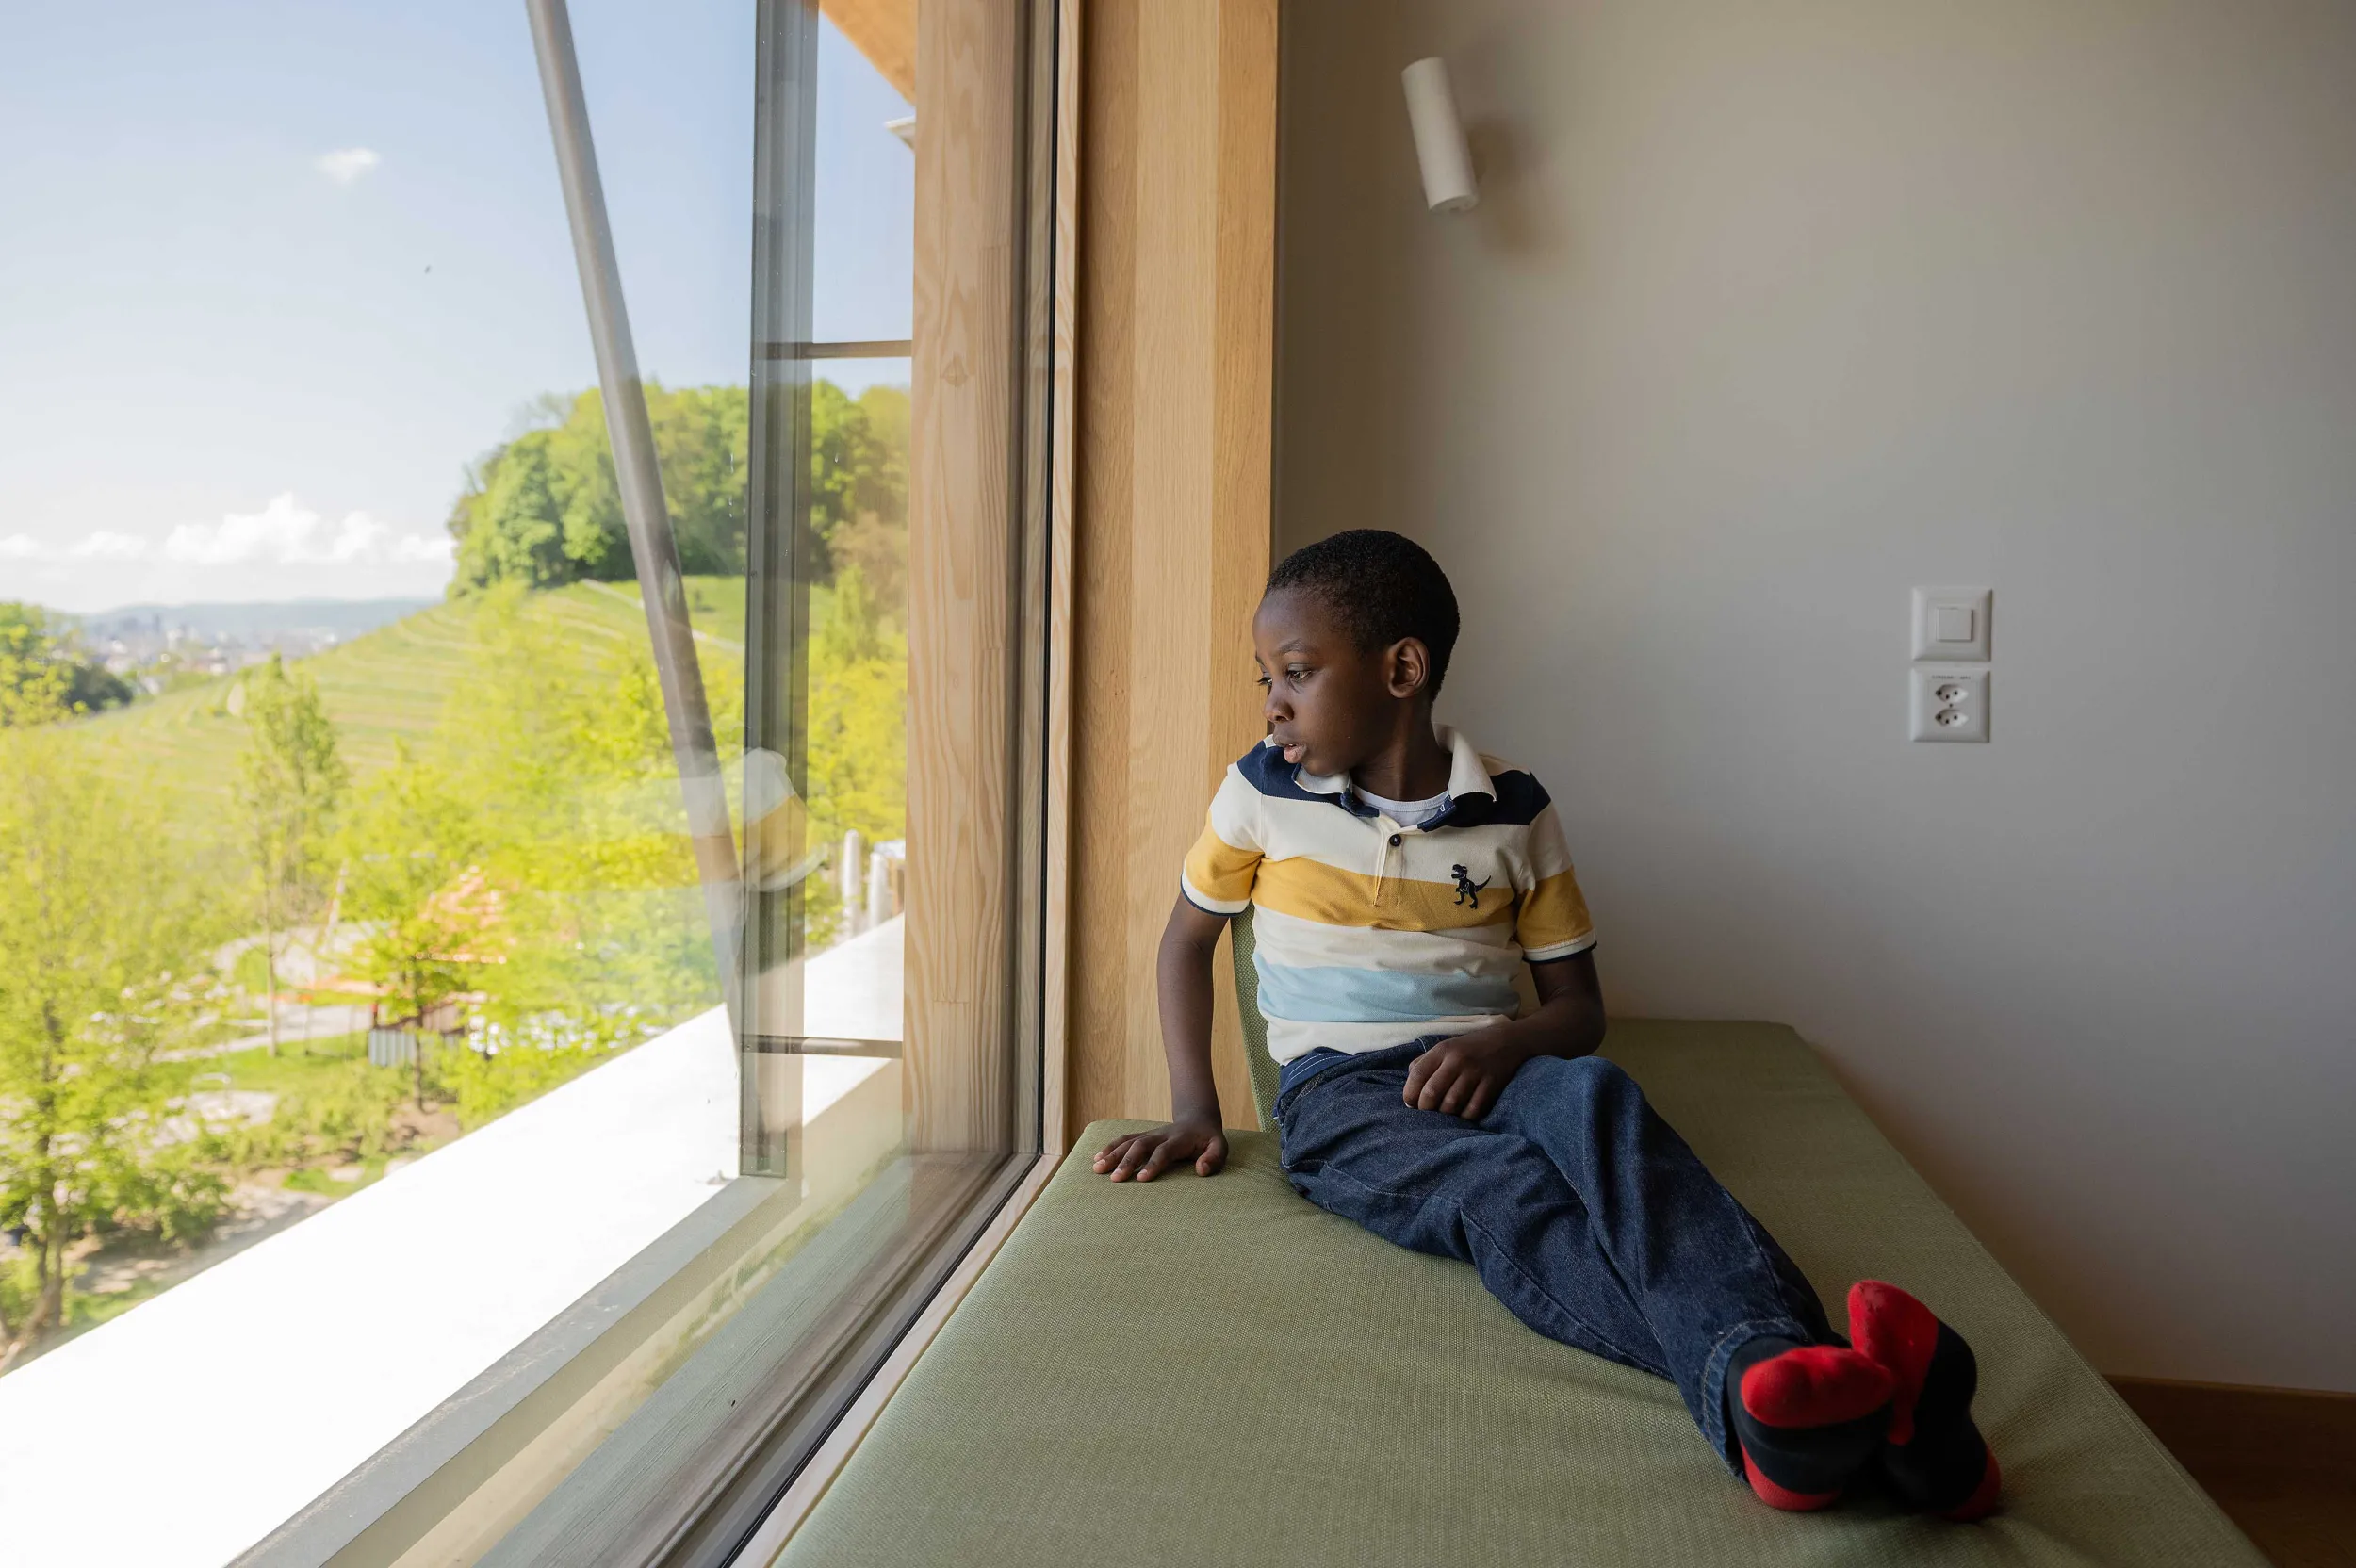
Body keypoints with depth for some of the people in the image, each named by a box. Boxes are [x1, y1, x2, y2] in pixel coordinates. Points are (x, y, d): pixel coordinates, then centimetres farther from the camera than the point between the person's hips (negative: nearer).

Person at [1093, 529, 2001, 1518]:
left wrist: (1502, 1043, -12)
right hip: (1342, 1092, -1)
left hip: (1484, 1073, 2)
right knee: (1505, 1190, -36)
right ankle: (1745, 1386, -61)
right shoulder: (1263, 793, 8)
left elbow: (1579, 1005, 12)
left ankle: (1782, 1352, -59)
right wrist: (1193, 1107, 7)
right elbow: (1188, 935, 19)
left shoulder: (1515, 814, 8)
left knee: (1593, 1096, -37)